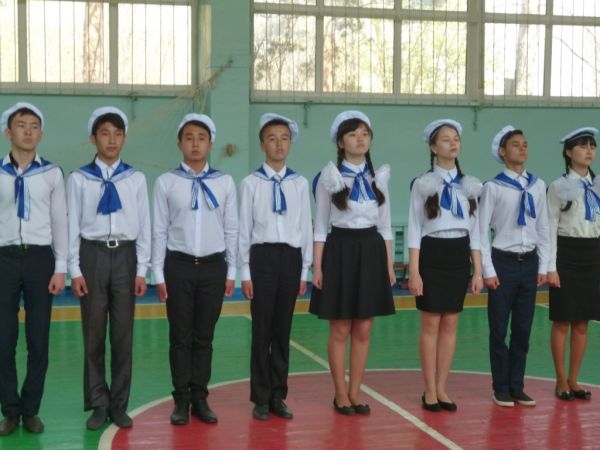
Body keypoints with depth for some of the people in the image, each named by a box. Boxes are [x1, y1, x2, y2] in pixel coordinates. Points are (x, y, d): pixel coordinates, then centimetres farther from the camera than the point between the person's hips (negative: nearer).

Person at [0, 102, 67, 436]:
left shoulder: (52, 173, 3)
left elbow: (60, 222, 4)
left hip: (40, 258, 0)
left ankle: (30, 410, 21)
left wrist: (60, 268, -1)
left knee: (38, 342, 6)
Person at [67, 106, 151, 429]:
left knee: (123, 336, 6)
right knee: (94, 335, 6)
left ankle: (119, 405, 18)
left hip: (125, 256, 1)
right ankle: (98, 404, 19)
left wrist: (141, 270, 1)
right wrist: (75, 270, -4)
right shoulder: (79, 179, 1)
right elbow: (72, 226, 0)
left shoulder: (136, 179, 5)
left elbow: (143, 226, 5)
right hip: (93, 255, -1)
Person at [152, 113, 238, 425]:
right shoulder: (166, 182, -1)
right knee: (180, 336, 6)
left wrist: (231, 271, 4)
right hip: (178, 265, -1)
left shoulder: (225, 183, 3)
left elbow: (231, 229, 6)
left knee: (204, 337, 9)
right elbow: (159, 230, 0)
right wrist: (159, 274, -2)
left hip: (213, 266, 1)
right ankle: (181, 400, 18)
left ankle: (200, 398, 21)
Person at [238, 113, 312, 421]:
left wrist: (305, 271, 6)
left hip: (291, 257, 2)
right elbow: (244, 229, -1)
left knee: (283, 330, 9)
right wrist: (245, 272, -3)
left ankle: (278, 396, 20)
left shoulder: (300, 183, 6)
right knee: (262, 330, 4)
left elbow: (306, 228, 8)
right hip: (262, 257, -2)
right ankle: (261, 398, 15)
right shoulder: (251, 183, -1)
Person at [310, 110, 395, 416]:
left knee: (363, 330, 6)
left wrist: (389, 264, 7)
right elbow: (321, 225, -1)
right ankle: (340, 394, 15)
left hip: (371, 250, 3)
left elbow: (385, 224, 10)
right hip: (341, 250, -3)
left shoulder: (378, 176, 8)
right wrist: (317, 266, -6)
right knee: (340, 330, 2)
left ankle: (355, 392, 18)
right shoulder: (330, 176, -2)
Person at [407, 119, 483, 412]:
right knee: (431, 324, 0)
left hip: (459, 256, 3)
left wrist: (478, 270, 5)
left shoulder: (470, 186, 7)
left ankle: (441, 389, 17)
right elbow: (414, 230, -5)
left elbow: (475, 230, 9)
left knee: (450, 324, 7)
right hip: (432, 254, -3)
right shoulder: (423, 184, -3)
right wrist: (413, 271, -10)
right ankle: (430, 391, 12)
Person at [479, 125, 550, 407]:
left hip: (529, 262, 4)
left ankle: (517, 386, 21)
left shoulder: (538, 186, 6)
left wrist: (543, 266, 6)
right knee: (499, 329, 4)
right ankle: (501, 389, 16)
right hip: (503, 261, -4)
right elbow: (481, 231, -6)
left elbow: (543, 228, 10)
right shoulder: (493, 188, -6)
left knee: (523, 329, 9)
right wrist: (488, 270, -9)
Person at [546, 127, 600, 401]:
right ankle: (561, 381, 12)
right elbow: (551, 228, -7)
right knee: (562, 322, 1)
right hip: (567, 254, -5)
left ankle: (573, 380, 18)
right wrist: (551, 267, -12)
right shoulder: (558, 187, -5)